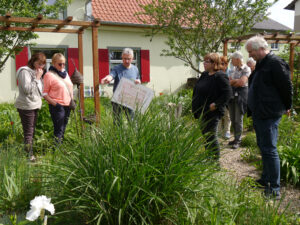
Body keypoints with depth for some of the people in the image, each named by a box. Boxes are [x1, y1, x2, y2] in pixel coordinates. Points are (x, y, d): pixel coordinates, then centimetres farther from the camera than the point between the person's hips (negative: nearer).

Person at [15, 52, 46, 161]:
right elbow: (27, 89, -20)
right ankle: (29, 155, -2)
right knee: (28, 133, -6)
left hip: (34, 106, 9)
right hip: (26, 106, -9)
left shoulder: (35, 72, 16)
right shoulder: (25, 71, -11)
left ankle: (31, 155, 21)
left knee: (32, 132, 13)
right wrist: (37, 78, -17)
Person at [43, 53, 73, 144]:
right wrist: (55, 104, -18)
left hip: (67, 106, 7)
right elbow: (44, 93, -9)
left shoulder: (65, 73, 14)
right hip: (57, 107, -7)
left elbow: (70, 88, 23)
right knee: (58, 130, -6)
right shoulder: (49, 75, -8)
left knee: (63, 129, 14)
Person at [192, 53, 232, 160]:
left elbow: (227, 93, -22)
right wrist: (195, 105, 11)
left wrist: (216, 104, -22)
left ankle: (215, 157, 14)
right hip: (202, 111, 9)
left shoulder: (220, 76, -16)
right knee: (204, 134, 17)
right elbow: (196, 90, 19)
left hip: (212, 112, -8)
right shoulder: (204, 74, 9)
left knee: (210, 136, -2)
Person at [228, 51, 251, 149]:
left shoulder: (246, 69, -8)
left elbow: (242, 82, -19)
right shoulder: (234, 69, 13)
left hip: (241, 96, -7)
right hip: (232, 95, 7)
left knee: (238, 120, -3)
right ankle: (236, 138, 22)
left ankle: (238, 141, 7)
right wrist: (237, 81, -6)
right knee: (232, 119, 10)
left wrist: (233, 81, -6)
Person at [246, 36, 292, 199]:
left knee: (269, 150, -7)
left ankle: (275, 189, 2)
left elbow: (287, 87, -15)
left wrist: (286, 107, -3)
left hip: (269, 115, -10)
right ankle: (265, 180, 32)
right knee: (263, 147, 18)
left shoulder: (276, 63, -16)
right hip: (258, 114, 10)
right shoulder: (261, 64, 15)